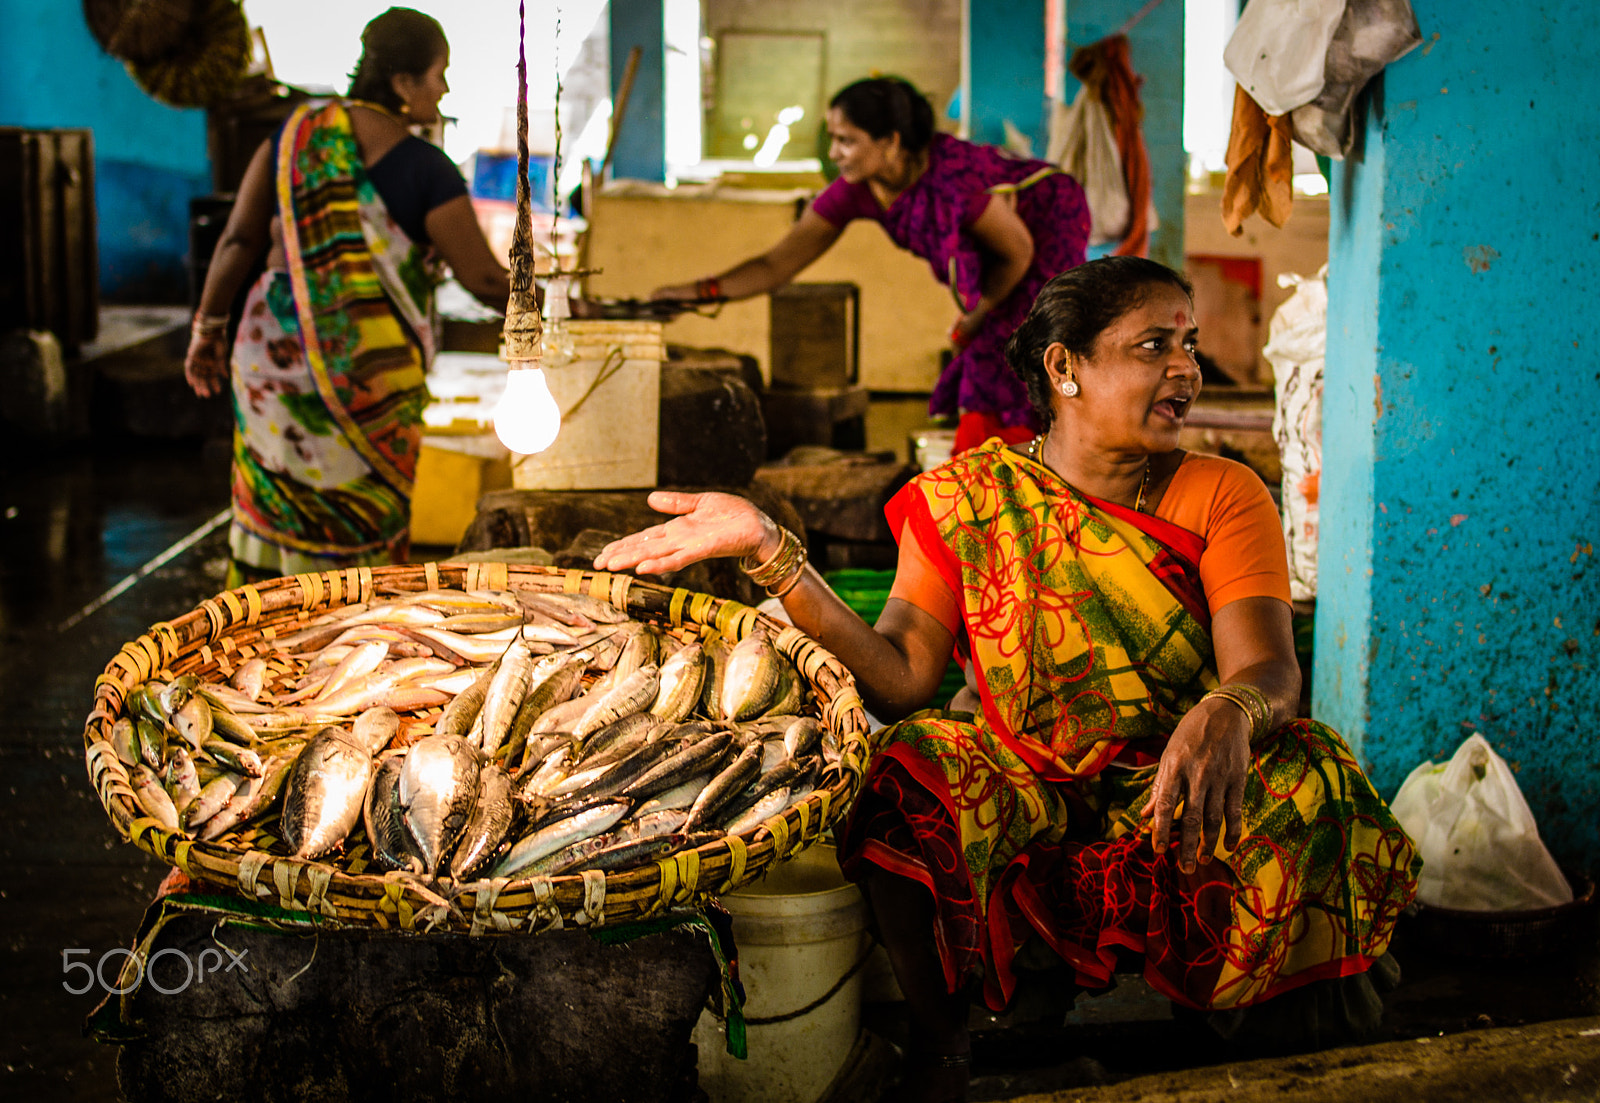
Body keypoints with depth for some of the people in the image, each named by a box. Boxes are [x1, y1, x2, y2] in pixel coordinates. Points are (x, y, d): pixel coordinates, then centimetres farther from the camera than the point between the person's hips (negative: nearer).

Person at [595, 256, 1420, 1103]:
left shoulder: (1223, 495, -4)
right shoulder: (967, 497, -3)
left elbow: (1270, 667, -18)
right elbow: (902, 677, -13)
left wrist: (1226, 714, -45)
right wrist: (768, 550, -25)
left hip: (1172, 792, 0)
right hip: (1018, 782, 0)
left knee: (1310, 788, -28)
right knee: (906, 780, -28)